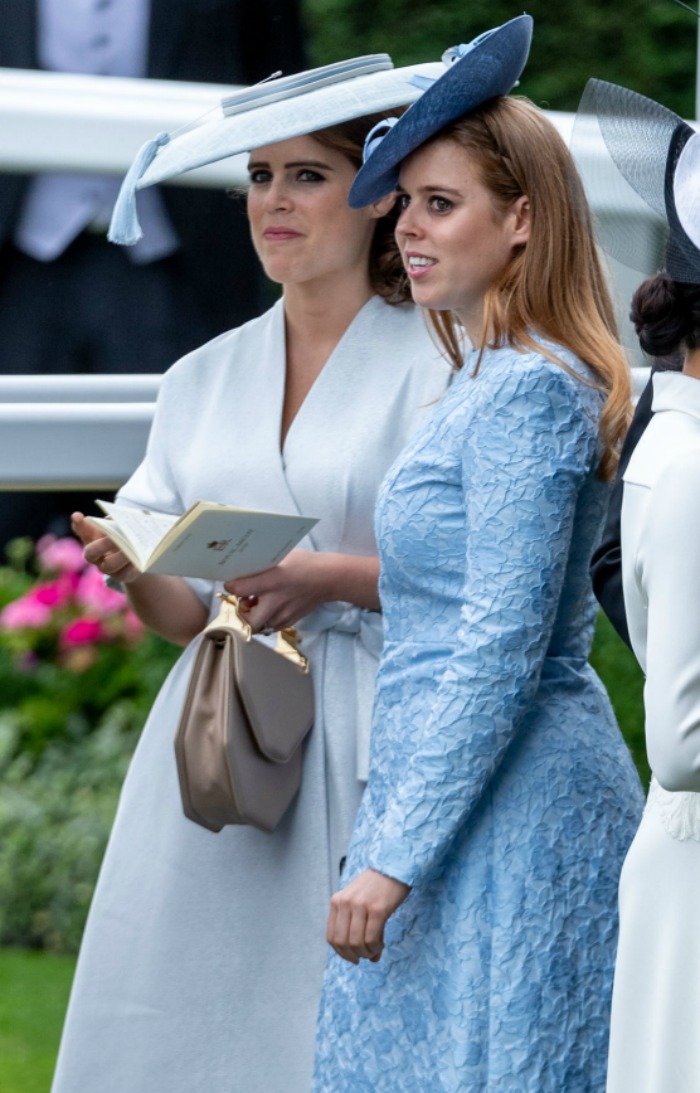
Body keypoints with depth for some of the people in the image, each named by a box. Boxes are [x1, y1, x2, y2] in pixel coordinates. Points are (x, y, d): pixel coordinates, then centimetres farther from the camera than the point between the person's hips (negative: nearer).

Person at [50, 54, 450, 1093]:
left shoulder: (439, 365, 0)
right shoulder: (203, 377, 14)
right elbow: (187, 610, 13)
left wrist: (335, 578, -16)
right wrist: (135, 574, -8)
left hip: (370, 752, -4)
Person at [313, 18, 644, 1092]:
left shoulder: (525, 390, -16)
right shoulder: (488, 380, 14)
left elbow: (502, 649, -20)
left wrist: (395, 856, -20)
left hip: (506, 809, -10)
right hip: (464, 789, 10)